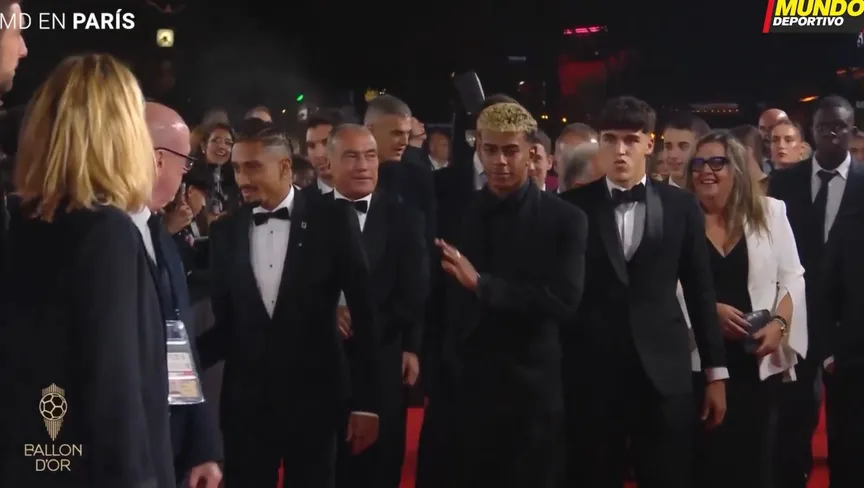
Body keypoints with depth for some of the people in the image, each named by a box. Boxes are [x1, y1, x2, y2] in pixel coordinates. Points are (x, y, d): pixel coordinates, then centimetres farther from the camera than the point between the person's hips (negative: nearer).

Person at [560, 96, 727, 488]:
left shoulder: (681, 206, 5)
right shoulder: (573, 206, 1)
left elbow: (700, 292, 8)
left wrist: (716, 372, 8)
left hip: (664, 374, 1)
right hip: (590, 375, -1)